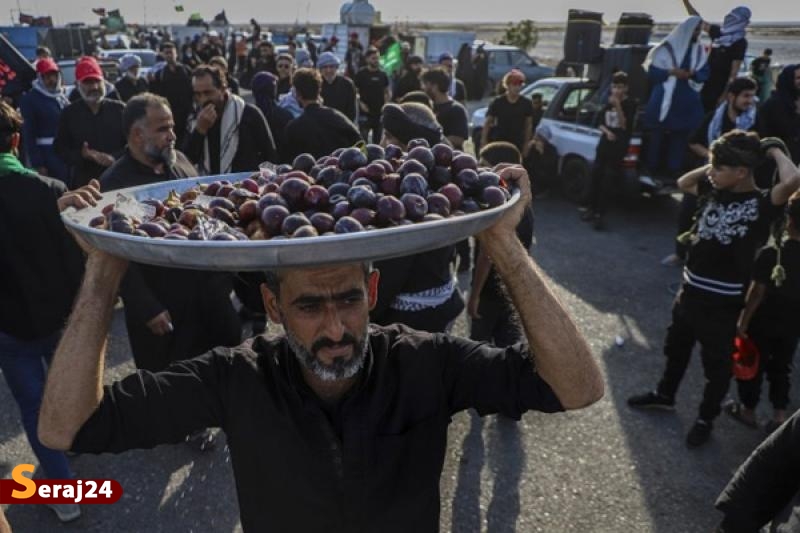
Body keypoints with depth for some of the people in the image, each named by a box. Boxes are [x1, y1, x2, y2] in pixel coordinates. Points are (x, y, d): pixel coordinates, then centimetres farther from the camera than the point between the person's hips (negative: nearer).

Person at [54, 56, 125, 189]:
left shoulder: (119, 109, 5)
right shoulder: (69, 113, 7)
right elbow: (60, 147, 7)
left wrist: (114, 158, -17)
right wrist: (82, 154, -14)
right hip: (83, 182, 1)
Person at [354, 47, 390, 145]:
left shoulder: (382, 74, 8)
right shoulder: (361, 74, -3)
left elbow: (387, 92, 17)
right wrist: (360, 103, -14)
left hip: (380, 113, 4)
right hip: (365, 113, -4)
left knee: (378, 140, 12)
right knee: (363, 140, -7)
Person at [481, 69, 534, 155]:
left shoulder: (526, 103, 0)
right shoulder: (498, 102, -4)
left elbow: (528, 125, 5)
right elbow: (487, 123, -1)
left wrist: (526, 144, 1)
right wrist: (484, 141, -7)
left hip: (517, 144, 2)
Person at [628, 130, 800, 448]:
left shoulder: (762, 204, -16)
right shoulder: (714, 190, 1)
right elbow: (683, 182, 20)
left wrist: (773, 149, -18)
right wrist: (716, 164, 5)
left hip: (723, 302, -6)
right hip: (690, 290, 6)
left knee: (717, 365, 13)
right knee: (676, 347, 25)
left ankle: (706, 419, 34)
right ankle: (665, 395, 48)